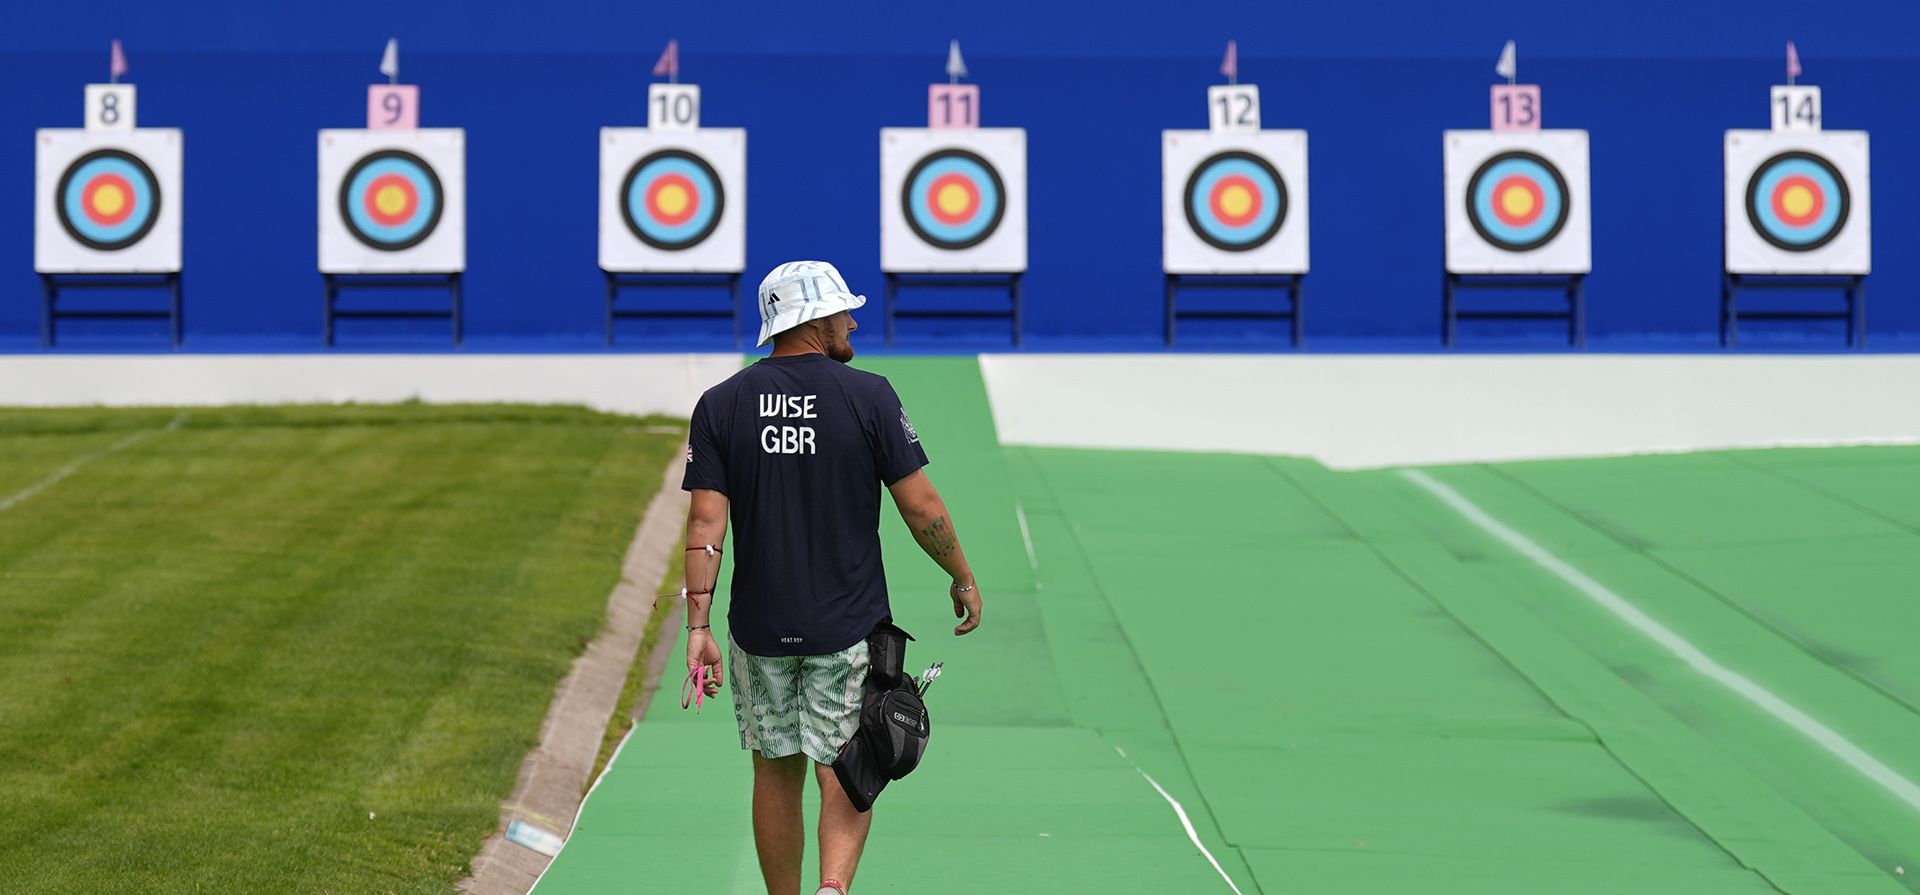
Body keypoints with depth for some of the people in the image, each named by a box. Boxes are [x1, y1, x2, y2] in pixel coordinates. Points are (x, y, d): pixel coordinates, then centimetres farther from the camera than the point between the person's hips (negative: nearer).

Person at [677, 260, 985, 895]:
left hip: (760, 628, 2)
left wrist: (698, 626, -6)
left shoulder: (721, 404, 0)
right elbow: (921, 506, -5)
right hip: (850, 627, -2)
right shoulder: (869, 396, -7)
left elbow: (706, 521, -6)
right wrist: (963, 579, 9)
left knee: (777, 773, 14)